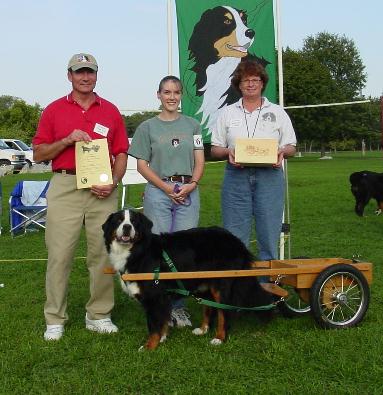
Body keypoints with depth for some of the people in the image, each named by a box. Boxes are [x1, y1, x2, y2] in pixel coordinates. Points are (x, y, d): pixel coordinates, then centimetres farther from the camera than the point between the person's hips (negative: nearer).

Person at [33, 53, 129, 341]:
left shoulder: (111, 111, 13)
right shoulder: (54, 110, 9)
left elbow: (121, 153, 12)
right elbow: (38, 154, 7)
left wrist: (114, 182, -5)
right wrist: (67, 140, -9)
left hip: (102, 190, 2)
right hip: (65, 186, -1)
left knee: (103, 253, 3)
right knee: (60, 254, -3)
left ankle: (99, 315, 16)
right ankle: (55, 320, 7)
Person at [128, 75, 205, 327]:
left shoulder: (192, 125, 12)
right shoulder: (147, 127, 6)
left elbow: (200, 161, 10)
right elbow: (142, 165, 3)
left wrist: (192, 184, -9)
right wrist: (167, 187, -8)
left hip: (189, 192, 2)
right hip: (158, 192, -1)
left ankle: (178, 305, 11)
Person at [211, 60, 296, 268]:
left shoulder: (277, 112, 12)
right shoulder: (227, 113, 14)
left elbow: (291, 147, 11)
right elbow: (215, 148, 11)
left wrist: (282, 152, -11)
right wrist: (228, 153, -10)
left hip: (269, 176, 0)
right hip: (237, 176, 1)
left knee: (268, 235, 0)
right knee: (235, 236, -1)